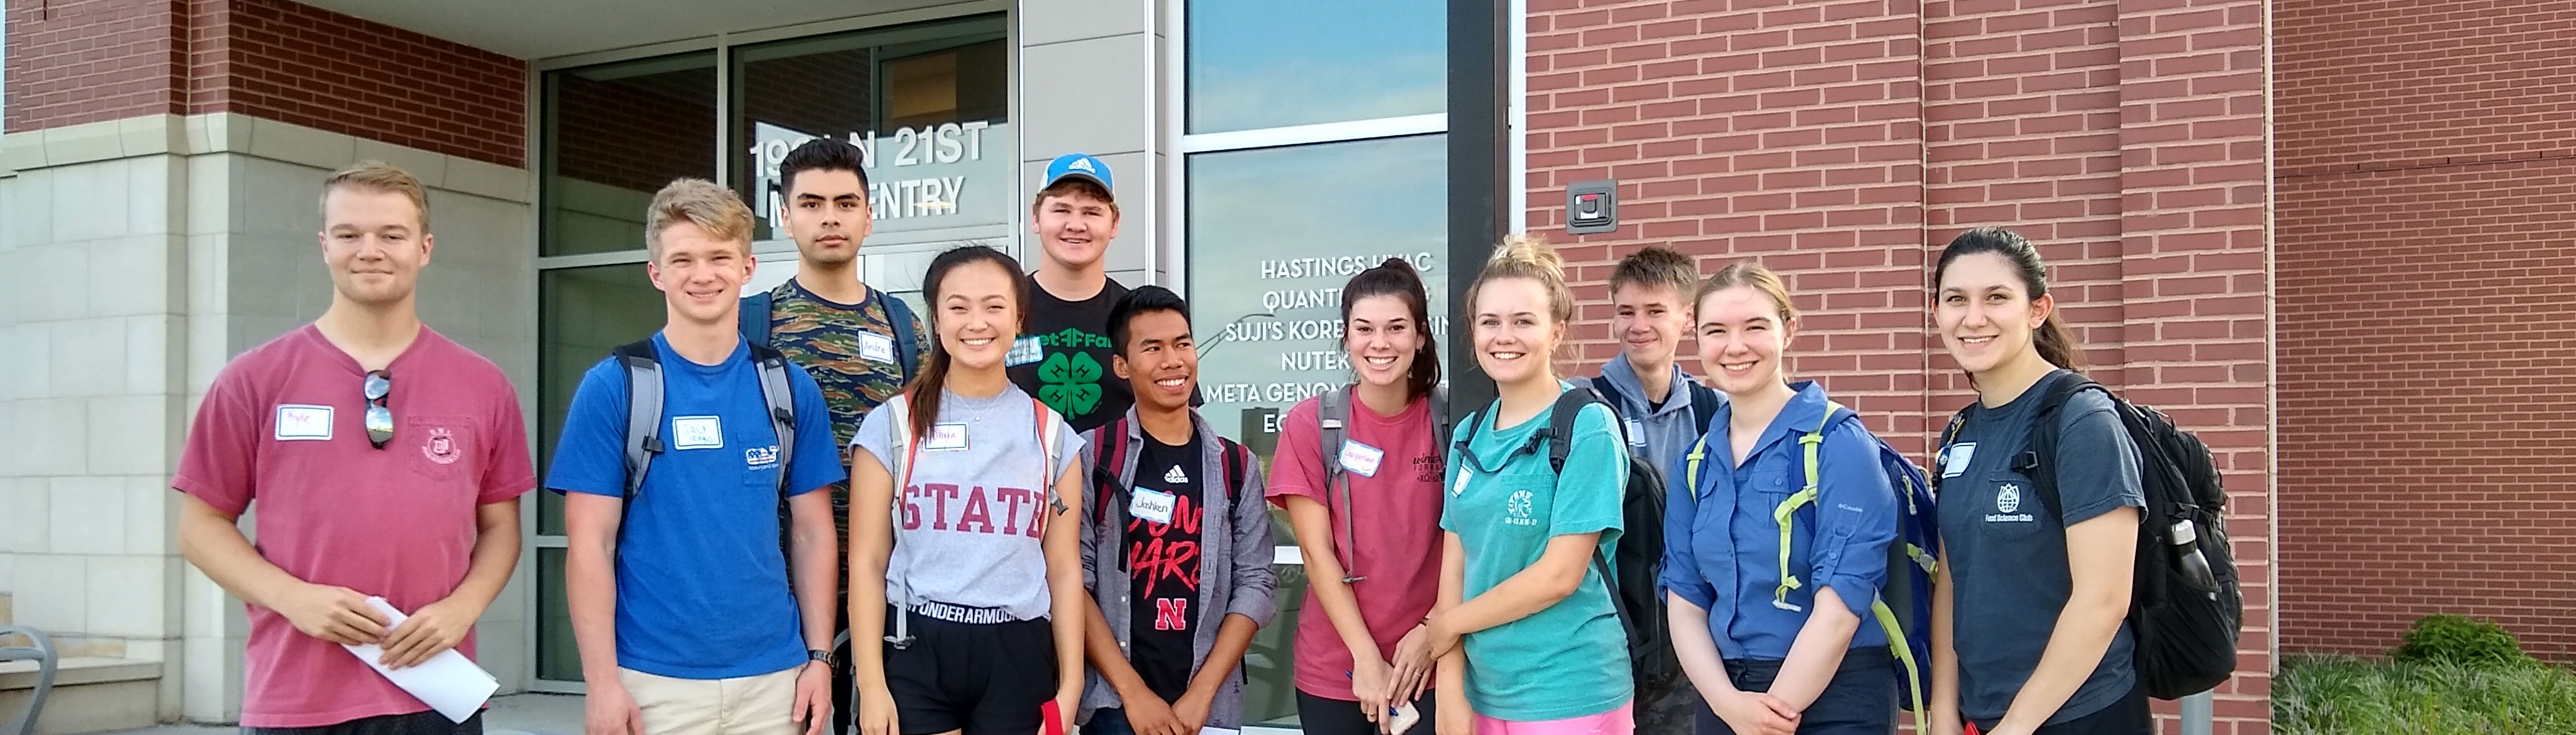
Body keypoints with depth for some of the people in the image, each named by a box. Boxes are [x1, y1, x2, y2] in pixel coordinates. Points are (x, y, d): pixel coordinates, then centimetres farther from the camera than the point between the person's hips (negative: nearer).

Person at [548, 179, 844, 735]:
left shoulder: (792, 390, 4)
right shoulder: (612, 387, -4)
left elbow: (812, 533, 8)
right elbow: (590, 545, -5)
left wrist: (819, 657, 2)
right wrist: (602, 681, -10)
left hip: (773, 678, 3)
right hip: (653, 681, -2)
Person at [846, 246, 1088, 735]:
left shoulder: (1052, 434, 7)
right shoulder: (892, 425, 2)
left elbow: (1065, 568, 7)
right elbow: (867, 562, 0)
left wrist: (1071, 685, 2)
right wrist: (871, 685, -7)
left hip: (1017, 658, 2)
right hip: (915, 654, -1)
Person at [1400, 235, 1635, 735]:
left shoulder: (1588, 427, -11)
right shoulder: (1470, 436, 7)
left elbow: (1560, 575, -16)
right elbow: (1455, 565, 5)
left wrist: (1445, 626, -6)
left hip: (1571, 694, -5)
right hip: (1484, 689, 5)